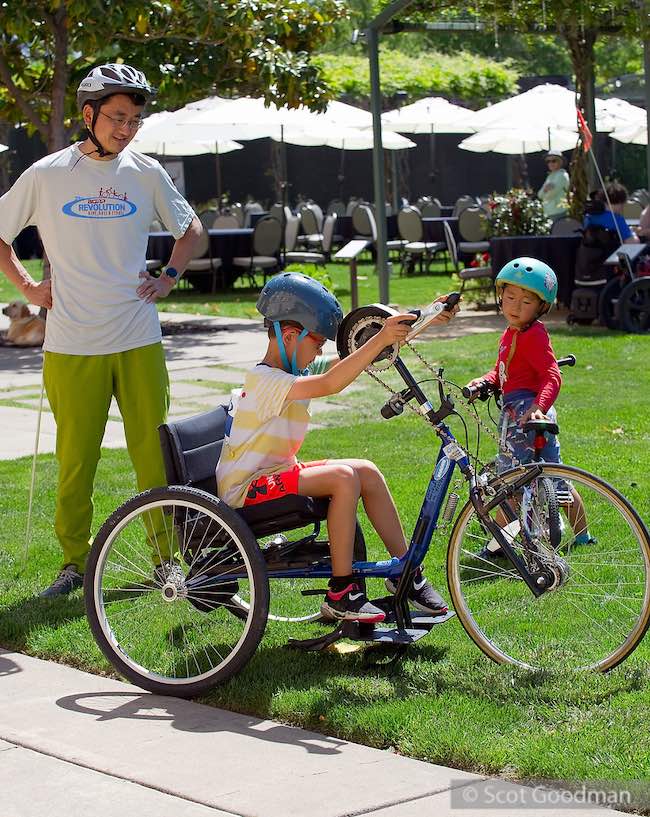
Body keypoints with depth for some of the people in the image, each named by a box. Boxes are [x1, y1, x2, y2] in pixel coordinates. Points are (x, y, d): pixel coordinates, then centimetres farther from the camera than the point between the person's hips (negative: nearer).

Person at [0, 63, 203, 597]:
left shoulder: (146, 174, 5)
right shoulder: (46, 175, 1)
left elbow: (191, 228, 21)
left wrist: (170, 277, 8)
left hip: (139, 341, 1)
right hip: (71, 346, -1)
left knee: (155, 453, 1)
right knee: (75, 457, 2)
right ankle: (74, 562, 14)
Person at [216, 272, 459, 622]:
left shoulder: (292, 374, 9)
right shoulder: (264, 380, -22)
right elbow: (330, 384, -37)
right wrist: (381, 339, -43)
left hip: (277, 474, 10)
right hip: (245, 490, -10)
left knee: (367, 472, -1)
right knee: (344, 477, -26)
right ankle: (341, 594, -19)